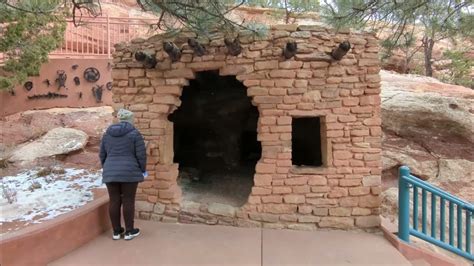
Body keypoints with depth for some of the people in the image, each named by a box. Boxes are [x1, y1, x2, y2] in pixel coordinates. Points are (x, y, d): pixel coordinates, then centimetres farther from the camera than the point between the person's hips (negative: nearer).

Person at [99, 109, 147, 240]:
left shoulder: (107, 133, 10)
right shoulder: (134, 133, -5)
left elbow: (102, 155, 13)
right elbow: (141, 154, -8)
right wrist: (143, 170, 5)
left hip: (111, 173, 4)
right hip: (129, 173, -4)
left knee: (114, 201, 9)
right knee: (128, 201, 3)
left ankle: (116, 231, 18)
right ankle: (129, 231, 11)